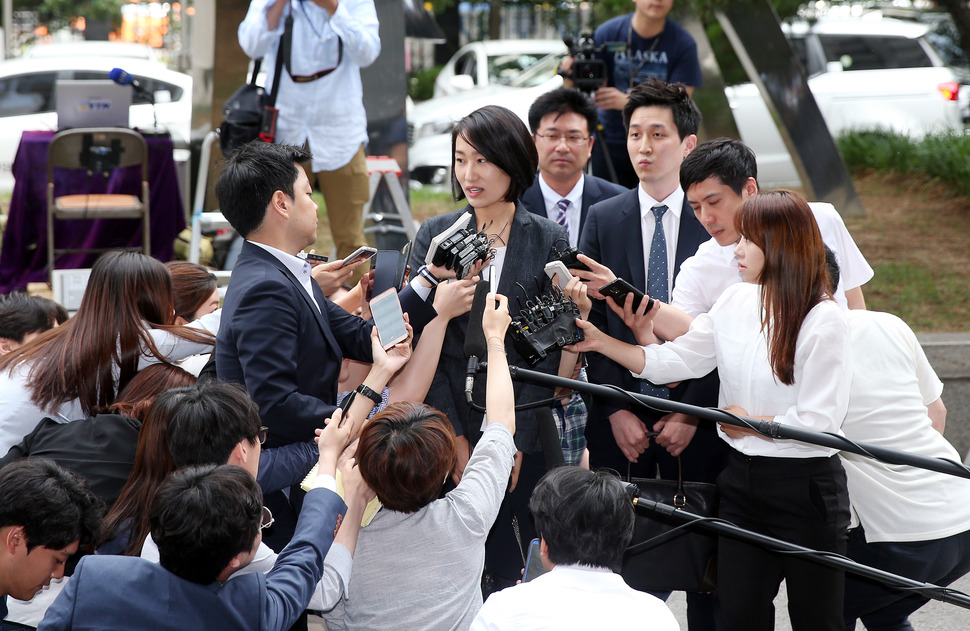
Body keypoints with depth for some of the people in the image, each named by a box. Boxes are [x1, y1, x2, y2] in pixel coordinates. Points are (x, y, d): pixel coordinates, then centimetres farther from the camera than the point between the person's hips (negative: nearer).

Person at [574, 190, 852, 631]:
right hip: (741, 482, 6)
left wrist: (749, 423, -7)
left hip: (806, 488, -6)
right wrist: (600, 342, -3)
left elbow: (819, 421, -18)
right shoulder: (735, 303, 4)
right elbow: (670, 361, 4)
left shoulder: (825, 321, -15)